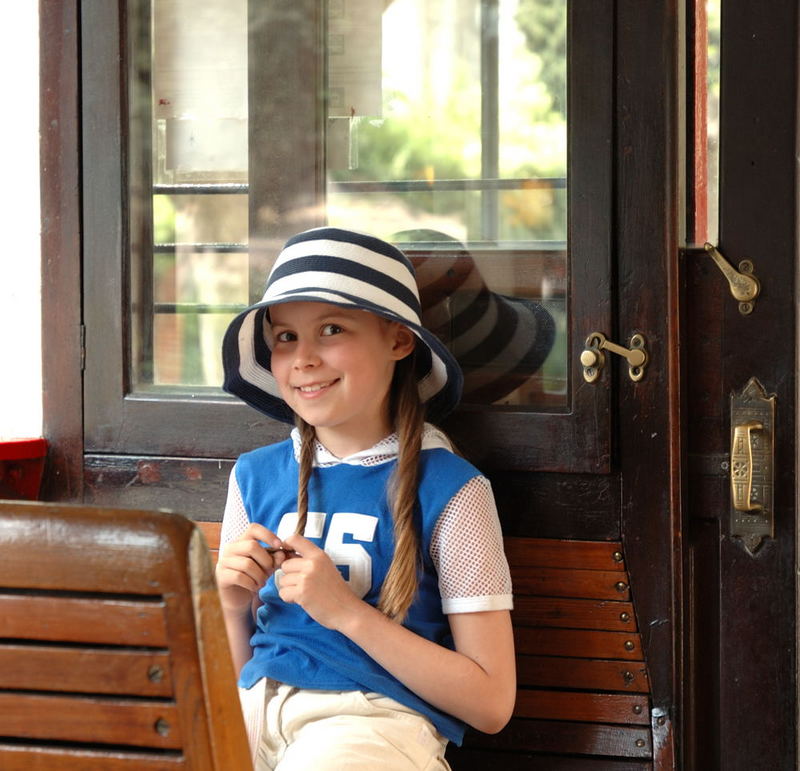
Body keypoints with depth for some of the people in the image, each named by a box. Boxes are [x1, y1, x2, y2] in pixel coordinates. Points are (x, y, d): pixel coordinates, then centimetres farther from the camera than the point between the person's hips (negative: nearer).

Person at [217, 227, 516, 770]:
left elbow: (491, 703, -5)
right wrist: (232, 606, -2)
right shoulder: (256, 476, 12)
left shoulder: (450, 489, -1)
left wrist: (347, 612, -11)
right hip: (256, 707, 4)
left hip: (378, 718, -3)